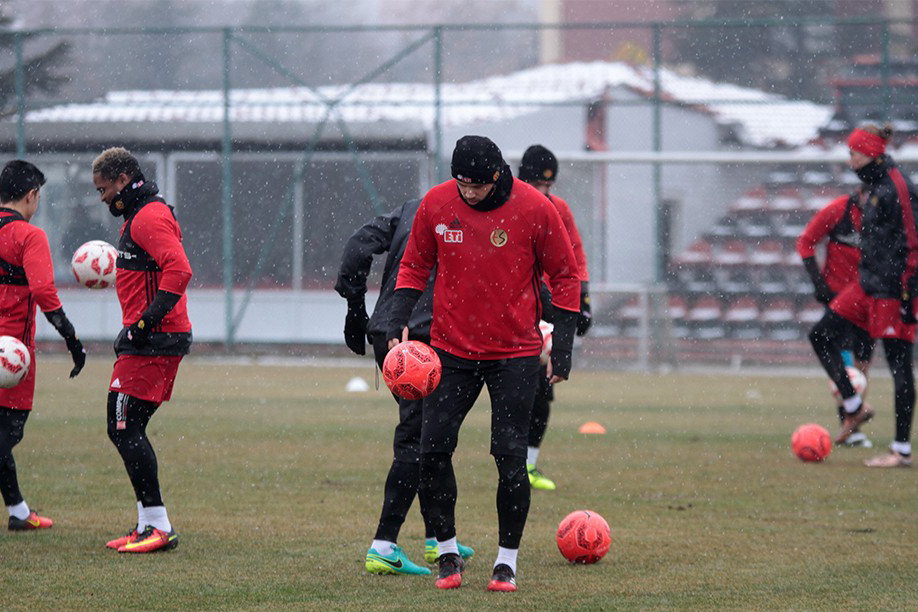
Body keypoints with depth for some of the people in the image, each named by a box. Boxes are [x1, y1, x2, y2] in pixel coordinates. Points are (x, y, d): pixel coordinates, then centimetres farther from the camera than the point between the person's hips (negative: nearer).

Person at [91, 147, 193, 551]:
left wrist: (146, 320, -25)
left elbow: (179, 269, -25)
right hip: (149, 338, 11)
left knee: (124, 429, -12)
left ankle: (158, 527, -12)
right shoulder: (139, 215, 21)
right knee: (125, 430, 12)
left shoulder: (149, 218, -13)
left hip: (152, 341, -11)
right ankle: (149, 526, 14)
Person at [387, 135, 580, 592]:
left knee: (510, 456, -6)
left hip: (515, 353, -2)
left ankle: (507, 560, 8)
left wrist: (563, 344, -4)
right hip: (451, 350, 2)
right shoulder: (436, 204, -4)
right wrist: (398, 322, -4)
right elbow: (414, 265, 9)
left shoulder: (535, 209, -10)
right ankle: (448, 553, 11)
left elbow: (564, 276, 0)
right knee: (433, 449, -5)